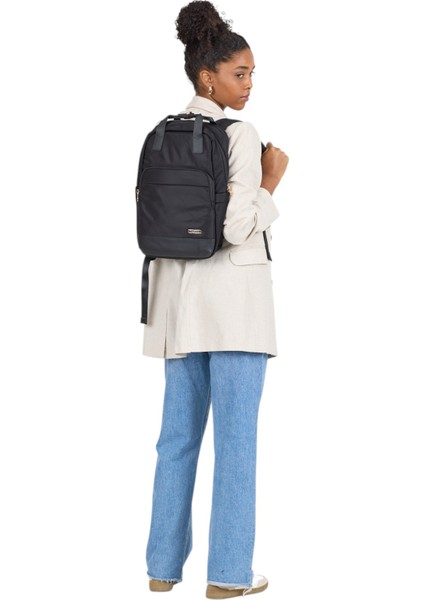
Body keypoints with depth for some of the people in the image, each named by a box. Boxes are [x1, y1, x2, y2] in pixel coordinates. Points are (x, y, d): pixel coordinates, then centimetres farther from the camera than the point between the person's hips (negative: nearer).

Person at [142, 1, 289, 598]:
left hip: (181, 293, 7)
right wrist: (272, 181, -5)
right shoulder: (241, 135, -12)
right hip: (233, 292, -7)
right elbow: (237, 229, -20)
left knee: (179, 433, 12)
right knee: (236, 436, -1)